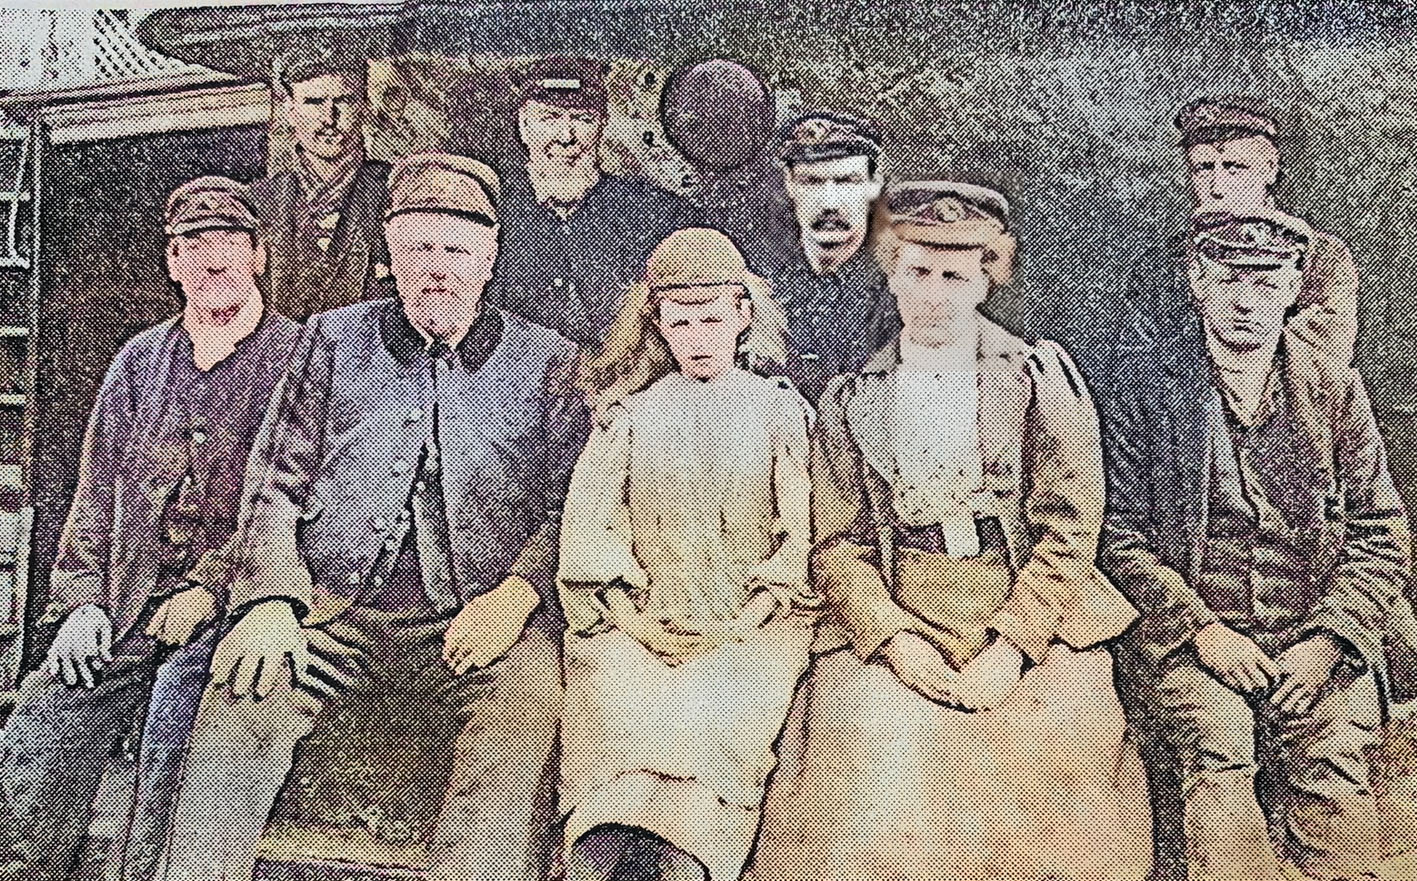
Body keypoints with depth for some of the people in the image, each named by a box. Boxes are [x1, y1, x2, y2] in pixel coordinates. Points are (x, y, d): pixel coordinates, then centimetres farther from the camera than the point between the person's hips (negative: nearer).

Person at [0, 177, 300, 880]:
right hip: (122, 607, 5)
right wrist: (82, 599, 6)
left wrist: (212, 589, -13)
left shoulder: (298, 357, 1)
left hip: (225, 609, -4)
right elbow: (96, 491, 17)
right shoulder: (140, 360, 17)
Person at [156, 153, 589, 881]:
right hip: (333, 609, 2)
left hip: (470, 625, -1)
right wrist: (272, 602, -6)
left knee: (528, 698, -33)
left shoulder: (547, 363, 14)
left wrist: (516, 593, -12)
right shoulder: (334, 339, 18)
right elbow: (274, 485, 12)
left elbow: (571, 507, 8)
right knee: (244, 692, -27)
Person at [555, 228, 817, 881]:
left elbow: (804, 529, 6)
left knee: (731, 708, -31)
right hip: (643, 623, 1)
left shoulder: (782, 412, 16)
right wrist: (636, 613, -4)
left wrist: (750, 616, -6)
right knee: (613, 698, -29)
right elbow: (589, 531, 9)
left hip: (752, 625, -1)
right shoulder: (629, 417, 19)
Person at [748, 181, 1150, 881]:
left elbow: (1068, 534, 0)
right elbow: (837, 544, 6)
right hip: (892, 629, 1)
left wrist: (1010, 646, -11)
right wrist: (894, 638, -10)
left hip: (1032, 632, 0)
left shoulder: (1042, 379, 7)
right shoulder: (851, 400, 12)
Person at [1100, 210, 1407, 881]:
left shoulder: (1335, 390, 11)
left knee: (1333, 760, -23)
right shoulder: (1147, 390, 4)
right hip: (1187, 638, -1)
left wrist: (1326, 642, -4)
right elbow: (1119, 535, 1)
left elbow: (1380, 533, 10)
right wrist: (1203, 630, -10)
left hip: (1316, 642, 2)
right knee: (1220, 751, -27)